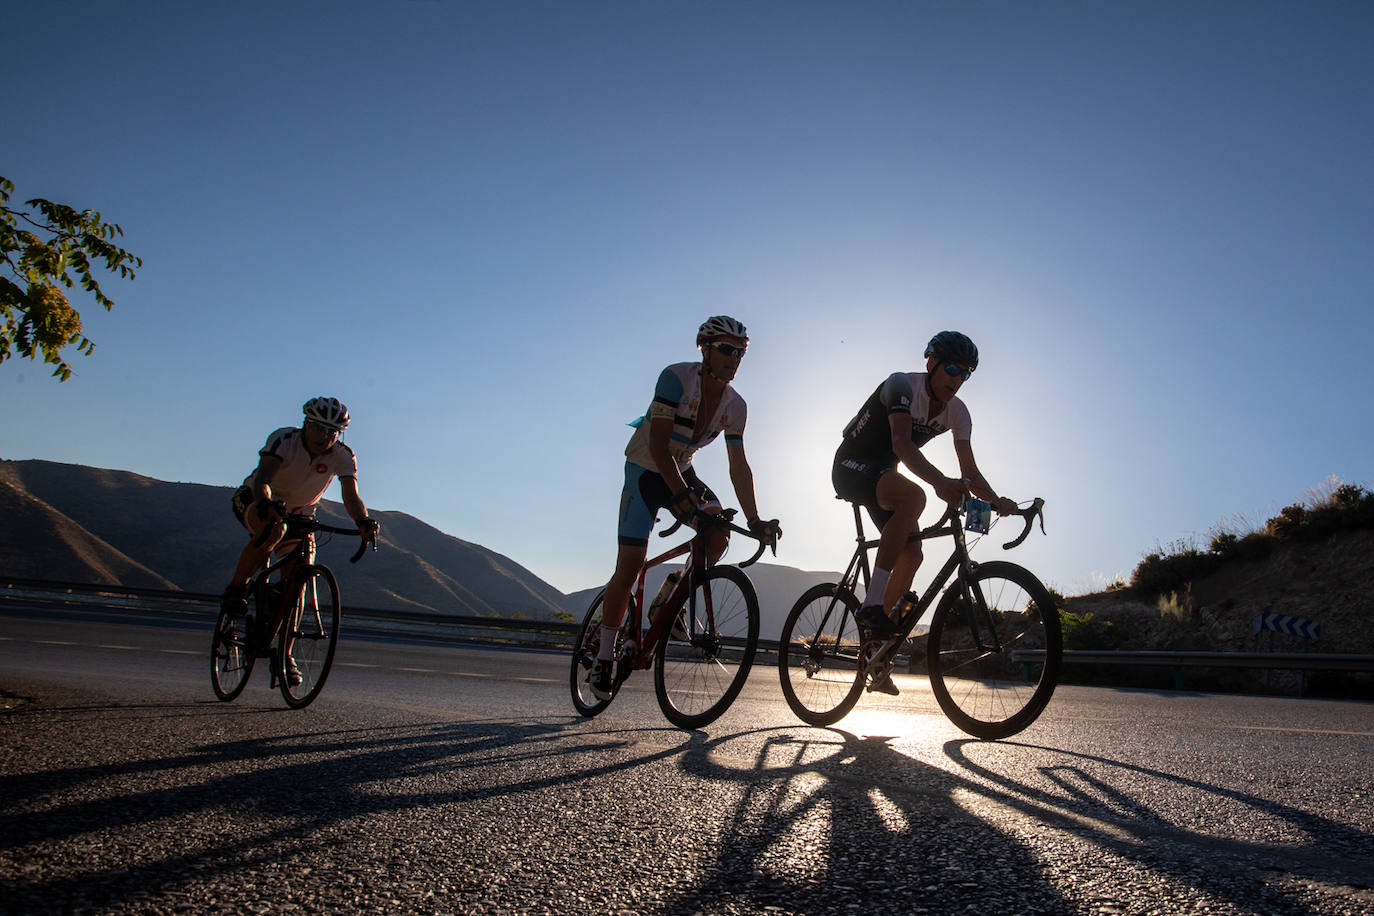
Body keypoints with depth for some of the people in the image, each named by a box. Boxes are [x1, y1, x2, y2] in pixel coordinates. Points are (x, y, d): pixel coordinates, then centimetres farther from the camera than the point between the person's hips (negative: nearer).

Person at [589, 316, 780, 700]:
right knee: (629, 567, -11)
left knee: (719, 532, -20)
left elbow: (739, 466, -7)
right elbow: (658, 444, -29)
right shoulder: (676, 377, -22)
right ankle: (604, 660, 1)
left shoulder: (735, 405, -6)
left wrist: (754, 520, -16)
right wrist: (680, 493, -39)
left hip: (682, 472, 5)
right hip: (646, 470, -5)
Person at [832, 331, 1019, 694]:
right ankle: (871, 606, -33)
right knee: (913, 496, -35)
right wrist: (940, 482, -53)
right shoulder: (901, 384, -22)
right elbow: (902, 444, -37)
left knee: (911, 553, -8)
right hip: (851, 467, -7)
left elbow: (969, 470, -5)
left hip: (883, 475, 8)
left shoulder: (957, 413, -1)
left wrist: (996, 501, -26)